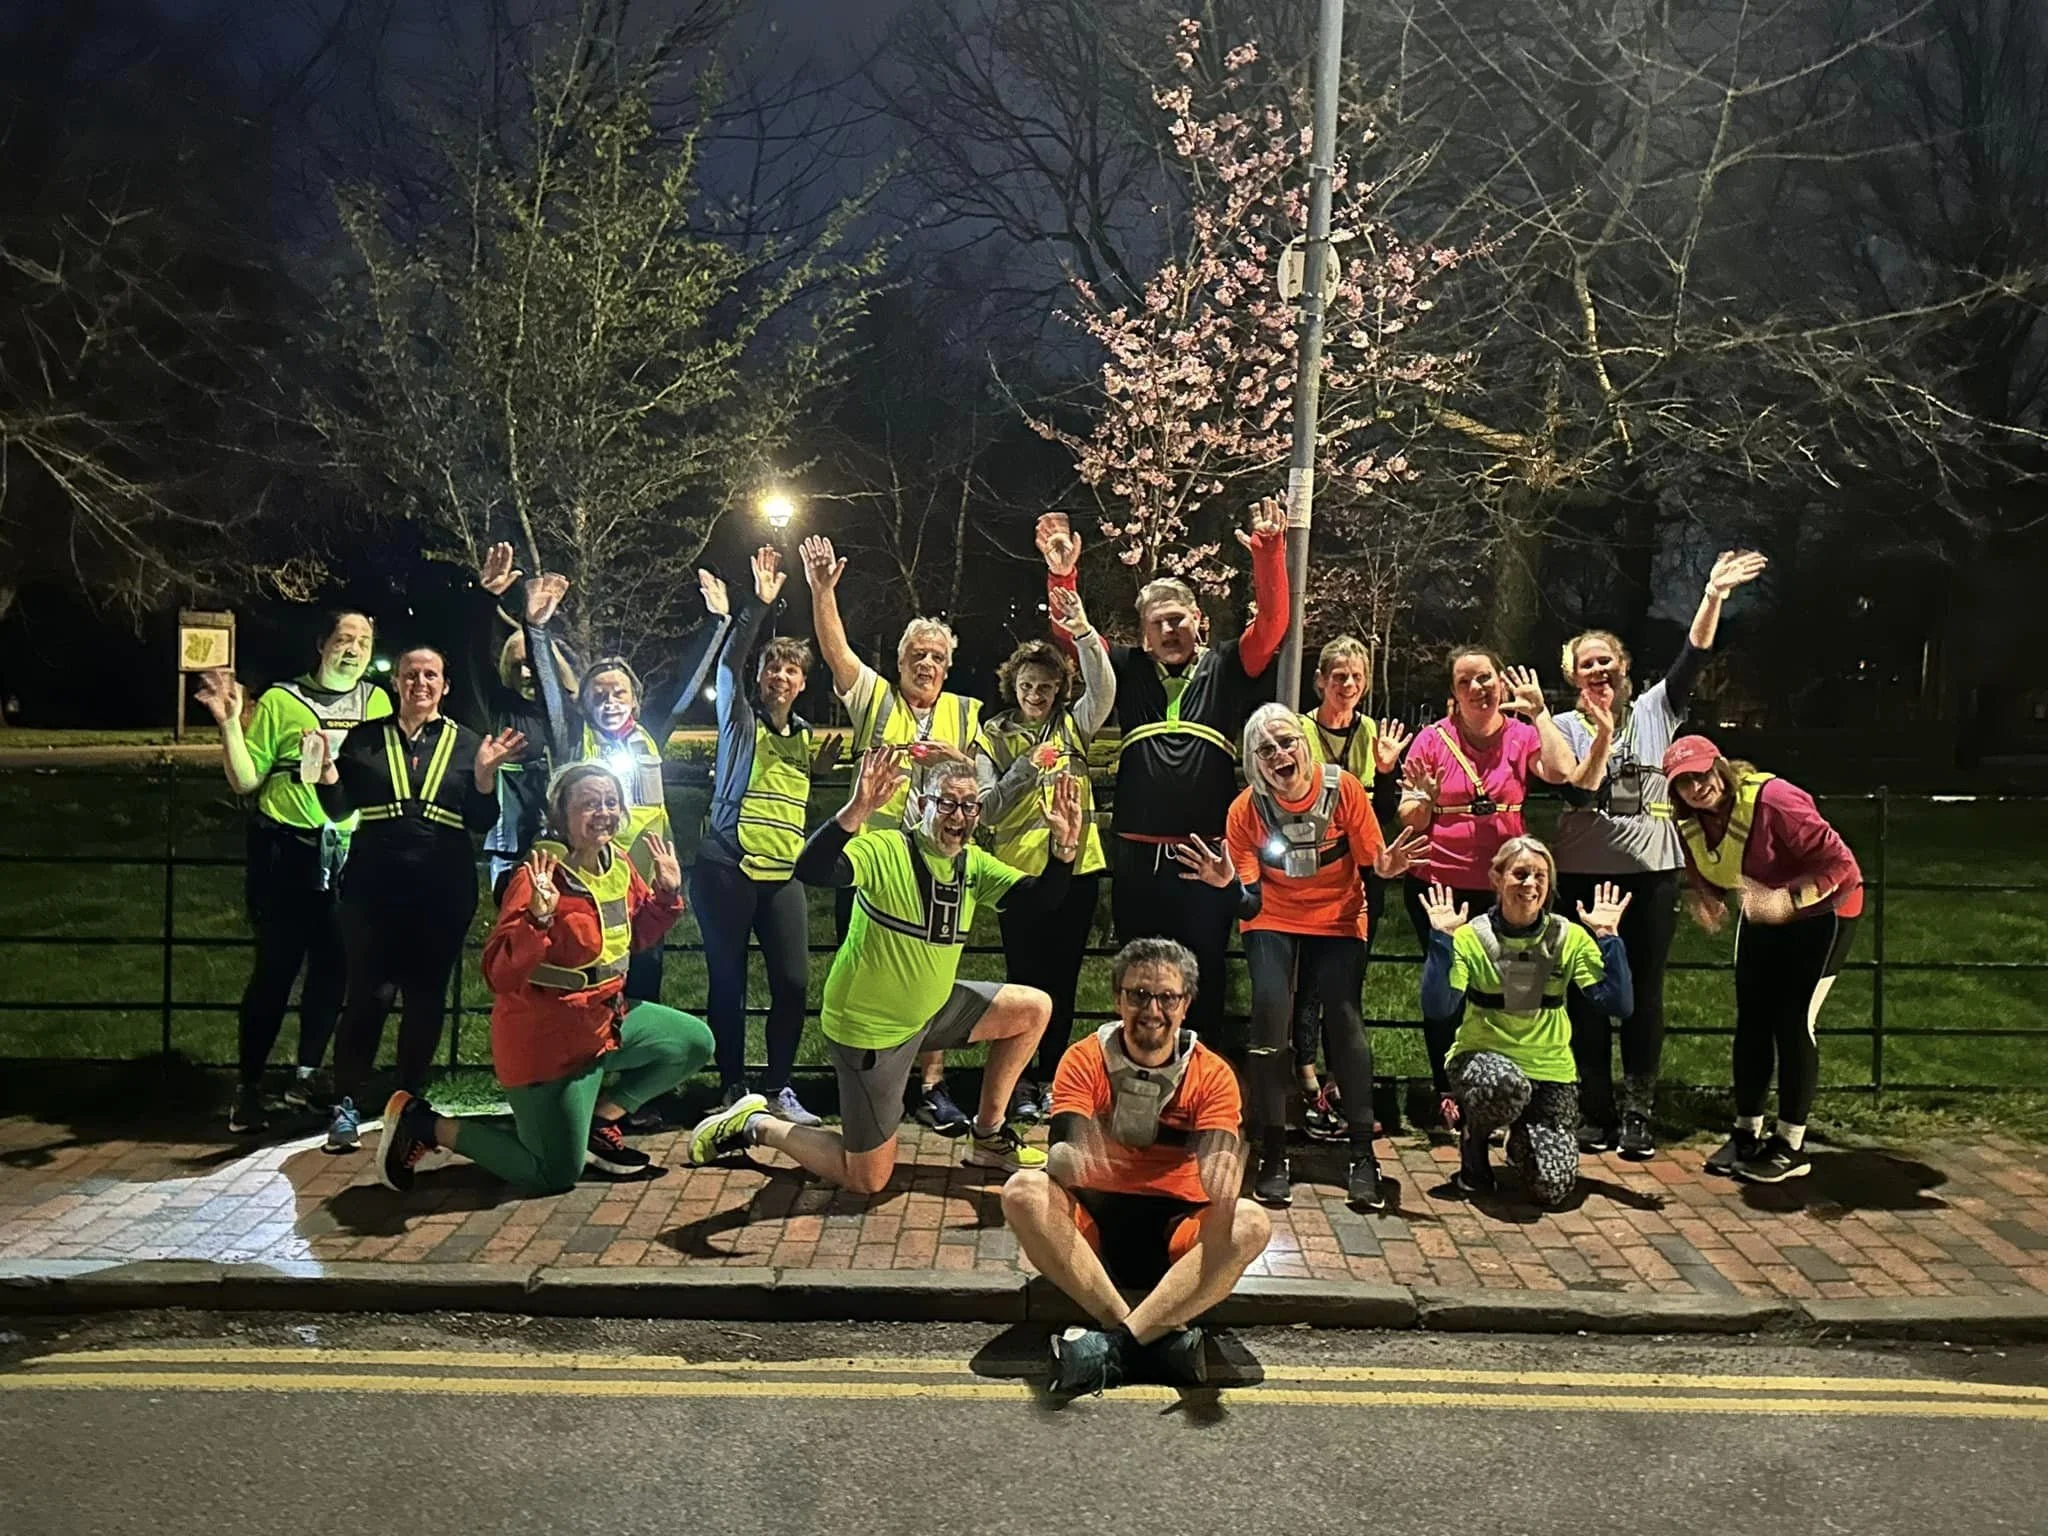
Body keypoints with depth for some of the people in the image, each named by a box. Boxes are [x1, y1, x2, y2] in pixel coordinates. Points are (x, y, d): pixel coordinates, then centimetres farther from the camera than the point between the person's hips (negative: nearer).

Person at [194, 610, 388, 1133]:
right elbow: (246, 780, -5)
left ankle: (307, 1075, 24)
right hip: (286, 852, -3)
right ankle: (248, 1086, 10)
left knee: (333, 967, 8)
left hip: (349, 854, 4)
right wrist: (229, 723, -15)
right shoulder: (280, 701, -4)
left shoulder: (377, 701, 7)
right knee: (276, 967, -2)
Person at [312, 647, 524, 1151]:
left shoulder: (466, 743, 8)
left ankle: (410, 1100, 20)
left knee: (427, 995, 6)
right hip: (374, 886, -1)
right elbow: (338, 809, 5)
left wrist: (484, 773, -12)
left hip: (443, 891, 1)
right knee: (371, 992, -7)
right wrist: (325, 767, -12)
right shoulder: (365, 738, 8)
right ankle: (346, 1104, 2)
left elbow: (483, 823, 4)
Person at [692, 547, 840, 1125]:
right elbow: (729, 665, -15)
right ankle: (733, 1088, 11)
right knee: (728, 982, 0)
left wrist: (825, 764, 8)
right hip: (727, 869, -4)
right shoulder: (740, 720, 2)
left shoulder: (805, 736, 16)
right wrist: (759, 606, -24)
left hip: (783, 875, 4)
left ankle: (779, 1088, 11)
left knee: (793, 981, -2)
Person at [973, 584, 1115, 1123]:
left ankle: (1050, 1078, 21)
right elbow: (986, 809, -6)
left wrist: (1085, 633, -28)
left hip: (1076, 867, 2)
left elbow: (1104, 690, -15)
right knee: (1025, 980, 3)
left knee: (1063, 980, 9)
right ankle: (1019, 1083, 14)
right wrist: (1026, 770, -19)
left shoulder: (1073, 725, 6)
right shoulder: (994, 735, 1)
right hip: (1020, 870, -2)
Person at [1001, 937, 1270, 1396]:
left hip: (1174, 1231, 0)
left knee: (1250, 1223, -29)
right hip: (1094, 1221, 0)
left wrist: (1224, 1179, -42)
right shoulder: (1085, 1060, -3)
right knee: (1023, 1191, -29)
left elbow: (1216, 1161, -16)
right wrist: (1067, 1159, -43)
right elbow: (1066, 1146, -17)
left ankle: (1116, 1344, -31)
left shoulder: (1212, 1075, -2)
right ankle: (1158, 1336, -30)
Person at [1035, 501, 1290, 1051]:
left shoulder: (1226, 667, 5)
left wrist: (1269, 551, -19)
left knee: (1203, 979, 5)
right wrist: (1062, 574, -12)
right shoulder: (1129, 670, 10)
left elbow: (1272, 623, -7)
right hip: (1136, 855, 2)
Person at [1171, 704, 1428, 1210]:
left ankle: (1363, 1154, -5)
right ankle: (1272, 1155, -9)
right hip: (1273, 922, 0)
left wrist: (1386, 869, -32)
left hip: (1337, 920, 0)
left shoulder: (1343, 788, -15)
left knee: (1343, 1016, -17)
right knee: (1270, 1009, -20)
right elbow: (1250, 905, -14)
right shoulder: (1246, 810, -13)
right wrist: (1228, 883, -35)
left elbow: (1371, 867, -9)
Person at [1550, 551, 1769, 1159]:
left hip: (1653, 870, 1)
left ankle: (1638, 1113, 11)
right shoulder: (1566, 727, 3)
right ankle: (1595, 1110, 13)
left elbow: (1692, 659, -7)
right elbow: (1578, 792, -10)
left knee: (1644, 993, 4)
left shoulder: (1655, 711, 7)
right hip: (1585, 873, -1)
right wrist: (1603, 735, -20)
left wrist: (1714, 597, -18)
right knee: (1588, 992, 4)